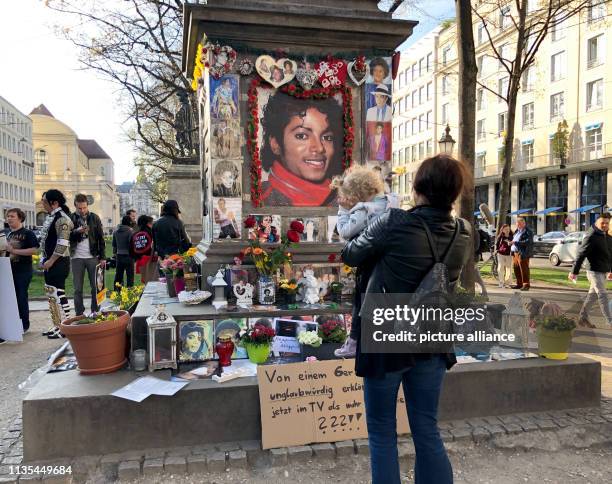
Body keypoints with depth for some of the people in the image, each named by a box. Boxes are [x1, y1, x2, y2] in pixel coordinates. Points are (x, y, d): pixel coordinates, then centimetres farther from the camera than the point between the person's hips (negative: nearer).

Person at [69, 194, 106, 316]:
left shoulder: (95, 218, 5)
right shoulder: (71, 218, 4)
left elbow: (101, 238, 6)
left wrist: (102, 257, 0)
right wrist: (77, 231, -21)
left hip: (93, 257, 0)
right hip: (77, 257, 0)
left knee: (96, 287, 2)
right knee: (78, 289, 4)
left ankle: (96, 312, 11)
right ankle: (79, 314, 12)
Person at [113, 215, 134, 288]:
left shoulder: (116, 231, 8)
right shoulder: (130, 231, -13)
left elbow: (114, 244, 16)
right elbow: (132, 244, -15)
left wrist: (114, 253, 26)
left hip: (119, 255, 6)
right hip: (128, 255, -6)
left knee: (118, 274, 13)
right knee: (129, 274, 0)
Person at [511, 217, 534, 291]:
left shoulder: (528, 232, -7)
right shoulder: (517, 231, 20)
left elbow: (528, 242, -19)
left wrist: (516, 242, -22)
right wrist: (512, 242, 10)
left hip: (522, 253, -8)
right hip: (515, 252, 8)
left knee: (524, 269, -6)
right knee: (516, 269, 9)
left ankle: (526, 285, -1)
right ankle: (519, 284, 19)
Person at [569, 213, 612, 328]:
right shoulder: (591, 237, -13)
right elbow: (581, 255, -14)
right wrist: (574, 272, -15)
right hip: (595, 271, -8)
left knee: (592, 295, 14)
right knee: (603, 296, -7)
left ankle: (583, 318, 24)